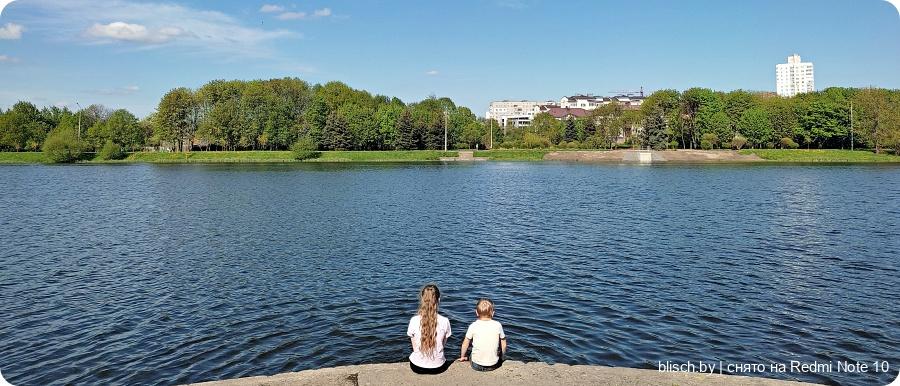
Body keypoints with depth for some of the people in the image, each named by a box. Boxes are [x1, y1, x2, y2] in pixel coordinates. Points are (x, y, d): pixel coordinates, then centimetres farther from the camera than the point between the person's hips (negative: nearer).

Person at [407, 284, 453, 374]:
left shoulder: (414, 320, -16)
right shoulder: (445, 321, -16)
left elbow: (415, 348, -4)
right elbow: (443, 344, 1)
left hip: (417, 367, 1)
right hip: (438, 367, 0)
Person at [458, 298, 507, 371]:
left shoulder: (473, 326, -9)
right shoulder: (498, 325, -6)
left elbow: (465, 344, 0)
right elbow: (503, 345, 3)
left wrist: (462, 357, 17)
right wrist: (501, 357, 20)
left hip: (476, 366, 0)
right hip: (493, 365, 0)